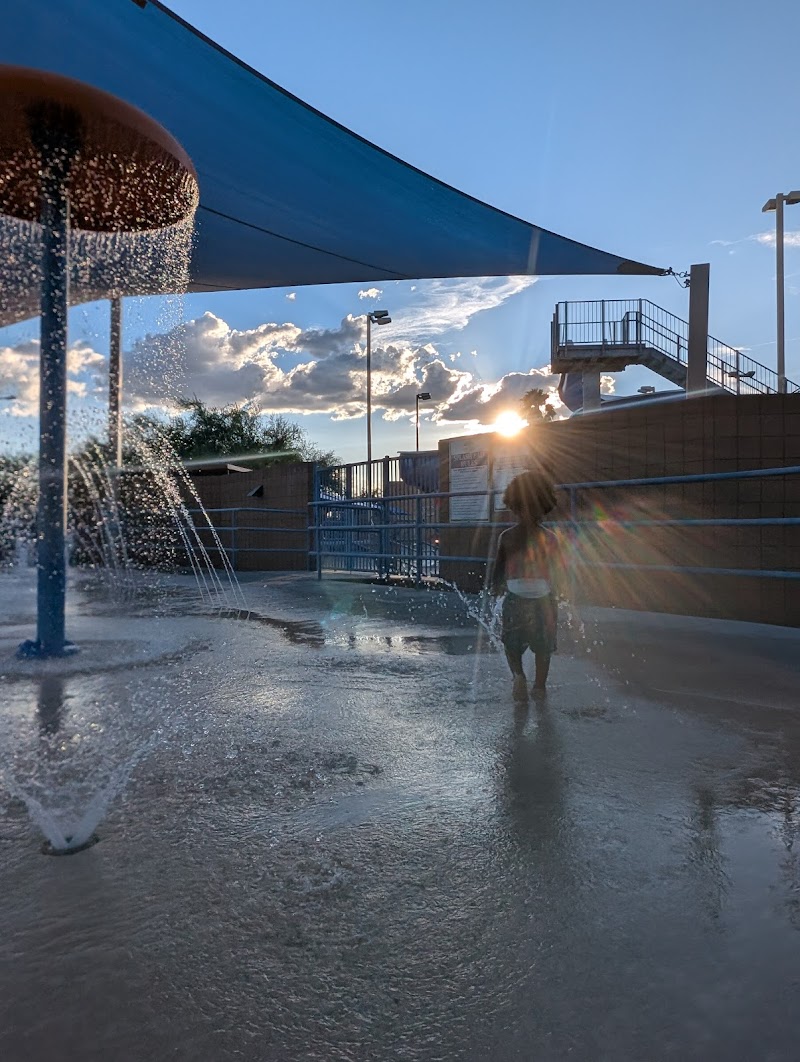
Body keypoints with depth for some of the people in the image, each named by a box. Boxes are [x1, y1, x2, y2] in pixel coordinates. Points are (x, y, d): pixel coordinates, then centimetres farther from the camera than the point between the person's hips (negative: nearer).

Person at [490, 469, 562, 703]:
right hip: (543, 600, 1)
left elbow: (499, 567, -1)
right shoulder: (550, 538, -3)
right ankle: (539, 686, 26)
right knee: (542, 647, 18)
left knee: (512, 644, 15)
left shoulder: (506, 537, -6)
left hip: (515, 600, -1)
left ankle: (518, 674, -11)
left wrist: (495, 587, 19)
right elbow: (555, 572, 3)